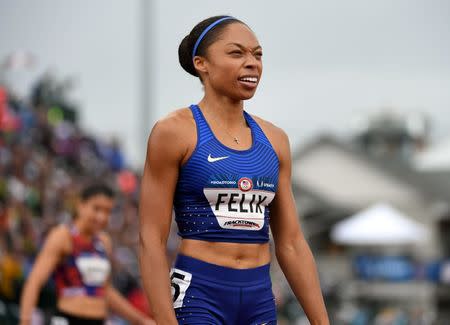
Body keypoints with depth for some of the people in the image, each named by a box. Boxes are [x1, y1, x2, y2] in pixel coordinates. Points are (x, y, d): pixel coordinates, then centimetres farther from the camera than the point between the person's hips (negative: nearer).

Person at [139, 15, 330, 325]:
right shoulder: (175, 132, -5)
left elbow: (292, 243, 13)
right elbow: (152, 240, -8)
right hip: (198, 295, -6)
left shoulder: (274, 139, 11)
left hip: (260, 299, 6)